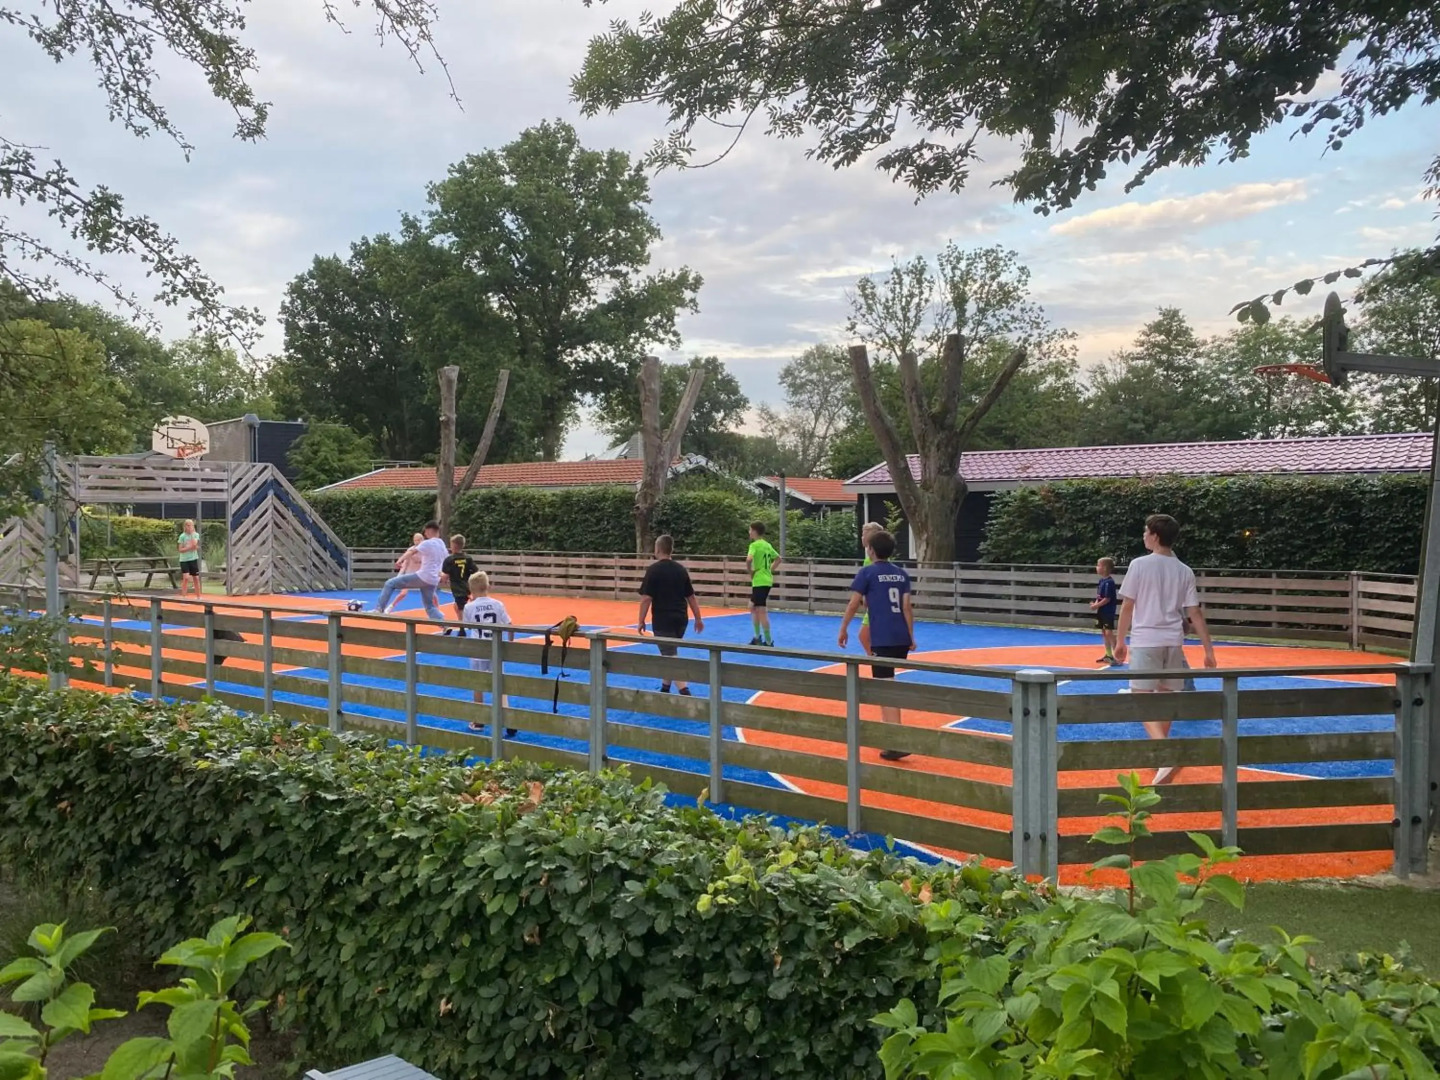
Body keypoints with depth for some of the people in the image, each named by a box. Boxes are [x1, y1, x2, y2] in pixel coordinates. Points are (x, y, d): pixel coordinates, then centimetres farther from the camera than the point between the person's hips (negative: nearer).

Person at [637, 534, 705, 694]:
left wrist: (641, 621, -6)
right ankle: (665, 688, 33)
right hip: (681, 619, 6)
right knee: (669, 654, 23)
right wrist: (698, 619, 17)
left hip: (663, 620, -6)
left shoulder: (654, 570, -10)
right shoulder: (681, 569, 7)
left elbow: (646, 598, -14)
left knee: (671, 657, -6)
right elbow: (691, 596, 11)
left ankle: (685, 693, -18)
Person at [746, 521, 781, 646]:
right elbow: (778, 559, 24)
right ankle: (758, 637, 23)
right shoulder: (767, 545, 12)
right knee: (753, 607, 20)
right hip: (767, 580, 9)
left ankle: (768, 642, -2)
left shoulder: (755, 545, -12)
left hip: (760, 582, -9)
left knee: (761, 611, -4)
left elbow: (749, 559, -29)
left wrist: (750, 571, -12)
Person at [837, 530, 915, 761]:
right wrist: (911, 636, 8)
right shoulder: (902, 573, 11)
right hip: (902, 637, 6)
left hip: (882, 639, -6)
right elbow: (907, 606, 5)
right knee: (888, 684, 21)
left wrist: (843, 629, 7)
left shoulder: (867, 572, -2)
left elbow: (854, 603, -4)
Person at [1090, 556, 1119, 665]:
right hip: (1101, 611, 10)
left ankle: (1116, 655, -6)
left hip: (1108, 612, -10)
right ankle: (1108, 655, 24)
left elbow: (1107, 599, -20)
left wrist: (1096, 606, -14)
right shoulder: (1101, 581, 9)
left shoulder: (1109, 582, -18)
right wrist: (1095, 603, -3)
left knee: (1109, 632, -10)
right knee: (1104, 633, 15)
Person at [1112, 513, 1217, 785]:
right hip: (1173, 642, 5)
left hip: (1145, 641, -4)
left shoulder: (1139, 565, -6)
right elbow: (1194, 612, 3)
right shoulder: (1184, 571, 5)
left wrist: (1120, 641, 7)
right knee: (1164, 698, 16)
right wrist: (1209, 650, 7)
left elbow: (1127, 606, -3)